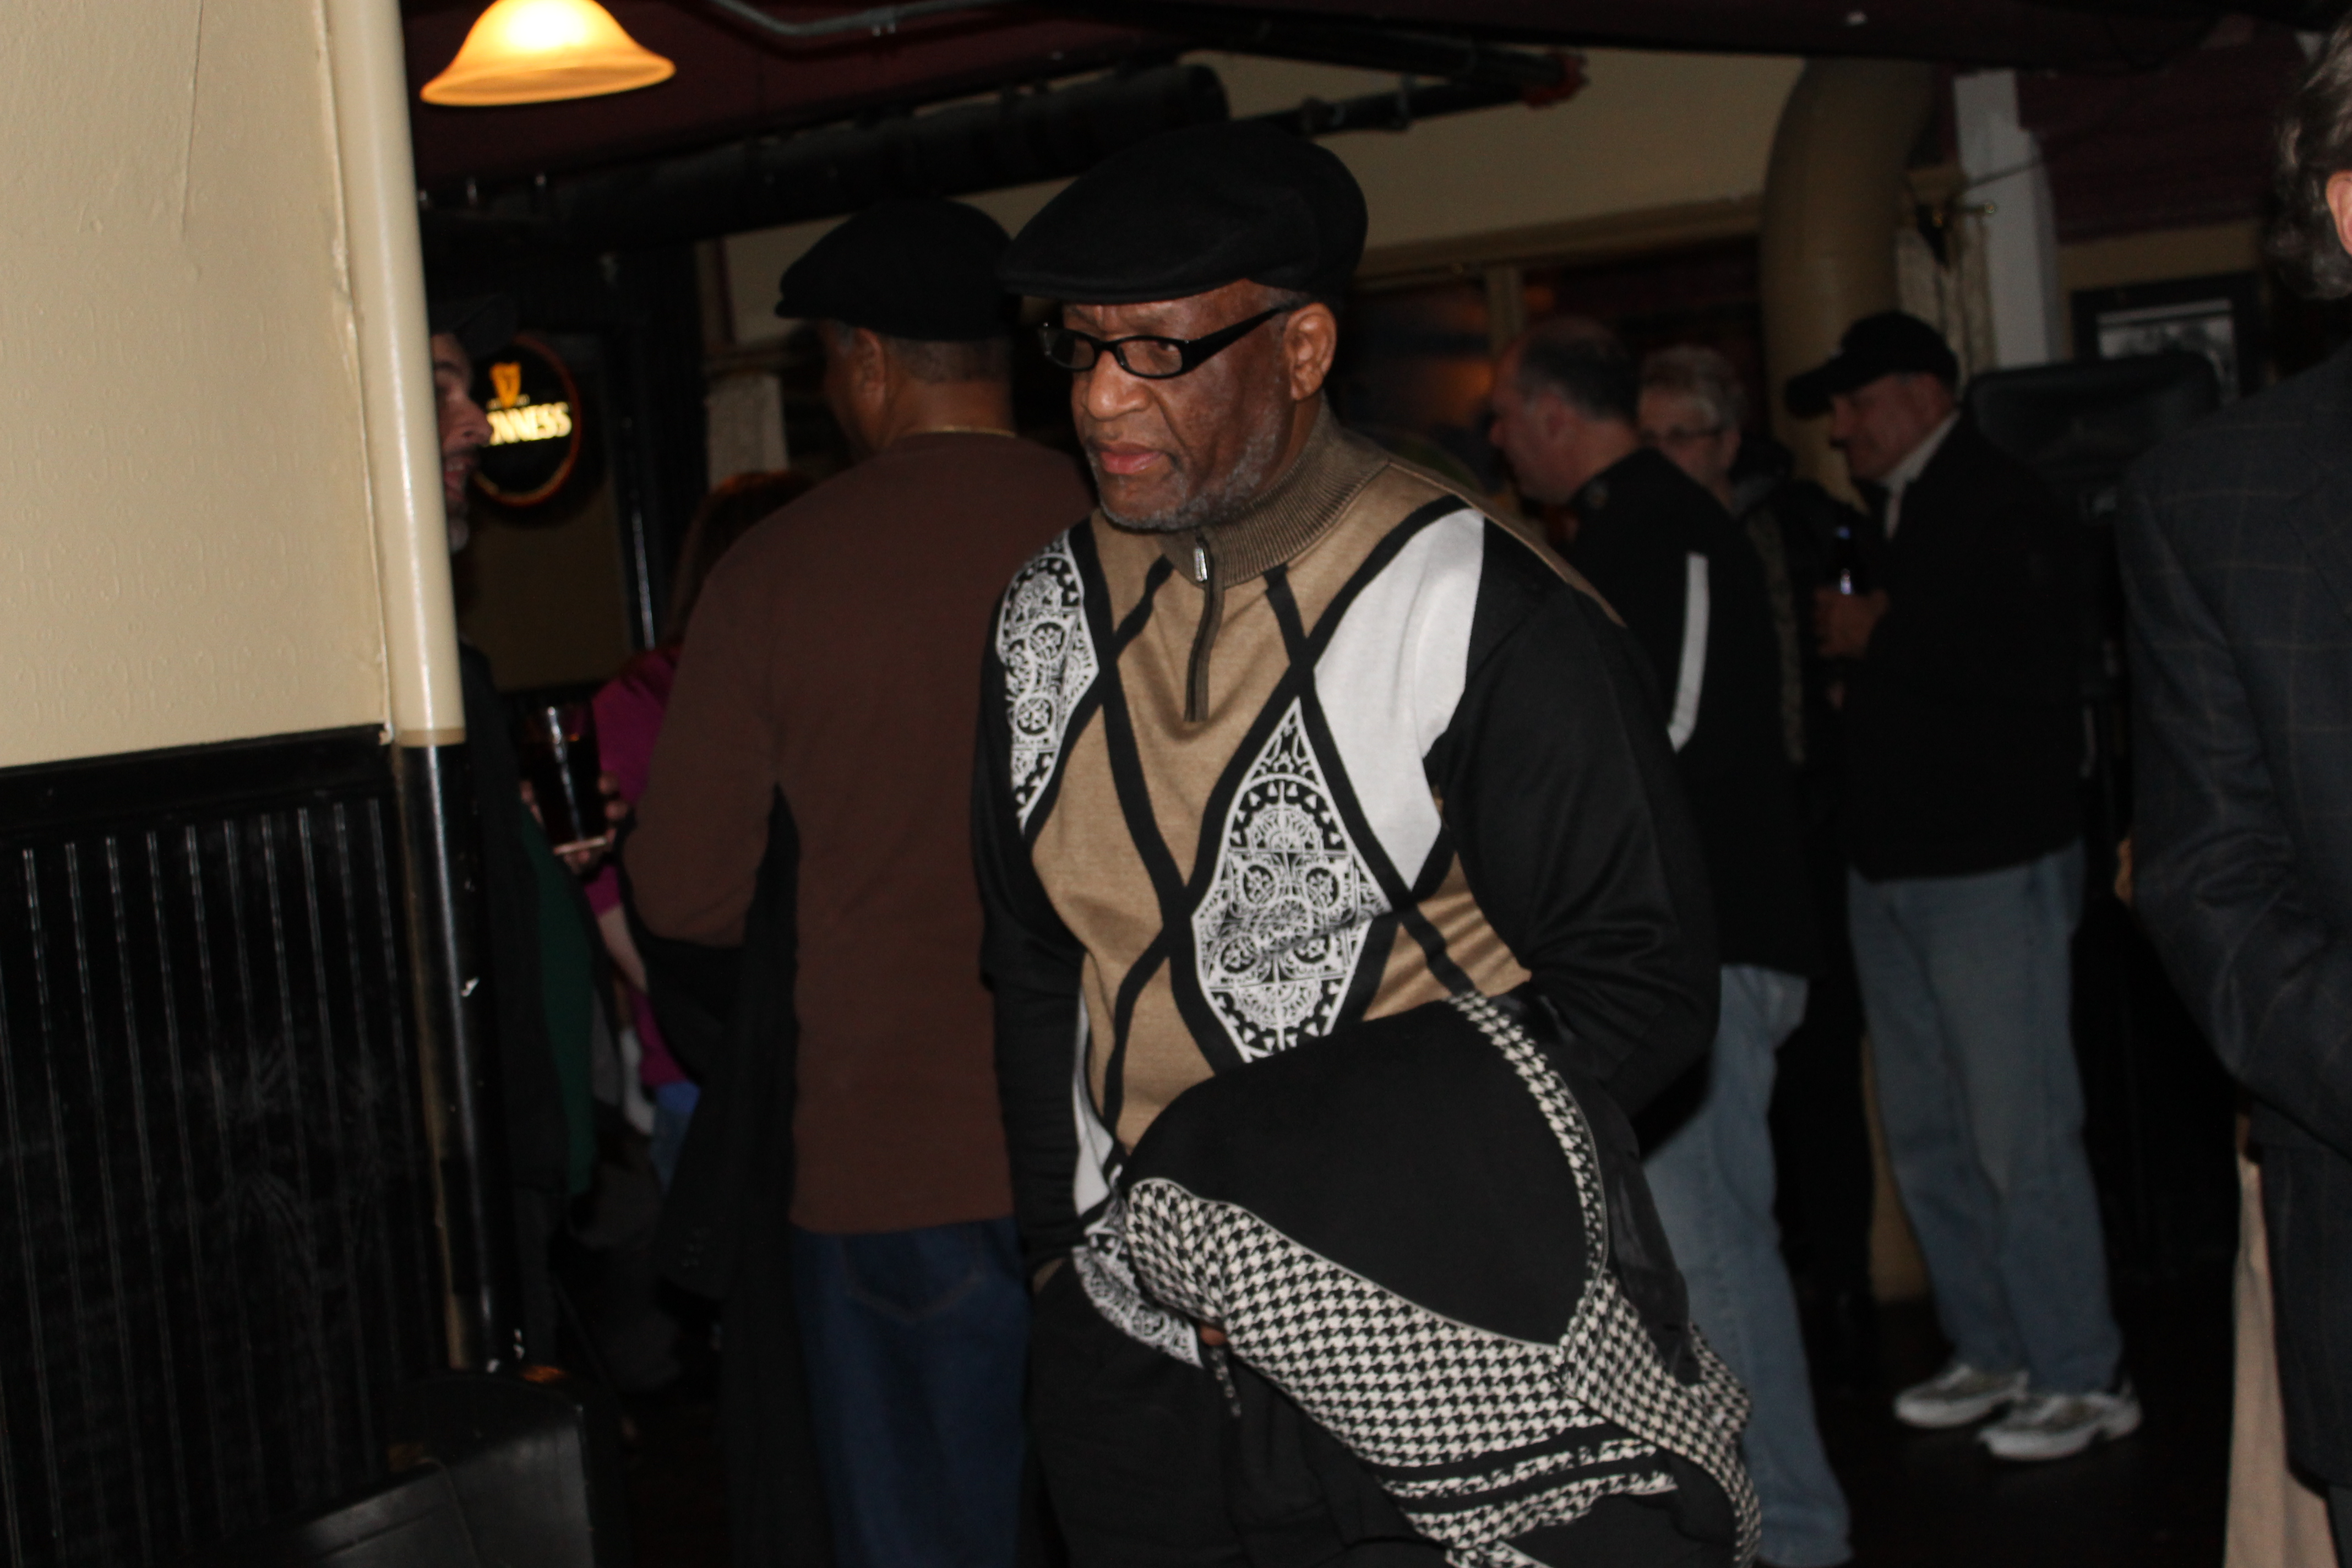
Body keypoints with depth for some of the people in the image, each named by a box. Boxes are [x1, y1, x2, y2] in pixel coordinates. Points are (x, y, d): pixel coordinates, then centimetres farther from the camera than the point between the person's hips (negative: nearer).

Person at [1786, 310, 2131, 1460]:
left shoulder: (1999, 504, -9)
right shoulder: (1885, 517, 17)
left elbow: (2029, 667, -23)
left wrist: (1880, 635, -15)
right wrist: (1840, 627, 7)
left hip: (1993, 866, -9)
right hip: (1889, 866, 9)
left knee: (2019, 1133, -6)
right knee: (1926, 1134, 11)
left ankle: (2082, 1376, 4)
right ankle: (1992, 1353, 22)